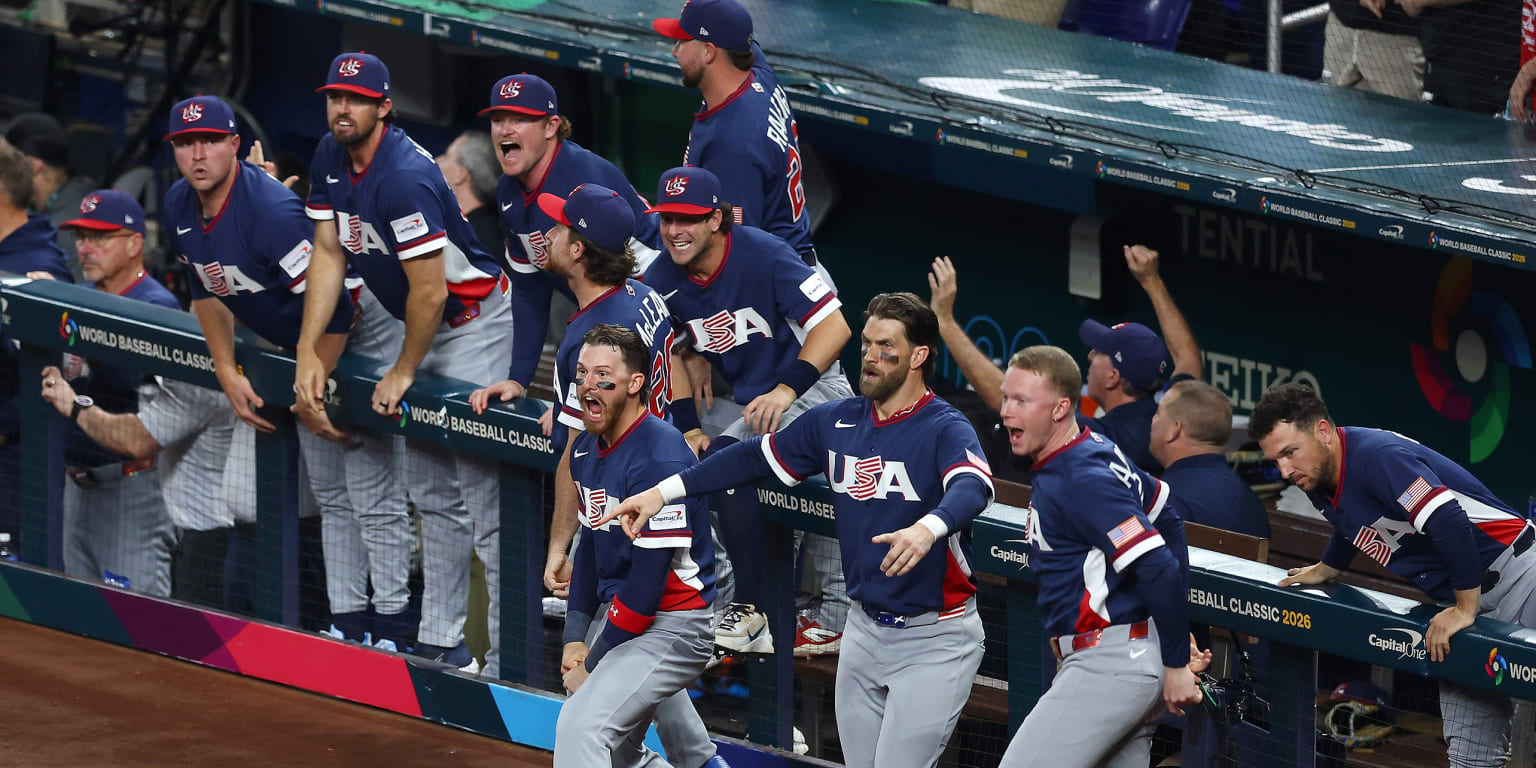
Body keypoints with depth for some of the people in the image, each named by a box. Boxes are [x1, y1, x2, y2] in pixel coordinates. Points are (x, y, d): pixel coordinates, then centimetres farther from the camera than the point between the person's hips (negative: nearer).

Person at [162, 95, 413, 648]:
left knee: (372, 493, -11)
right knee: (329, 494, 12)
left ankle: (391, 628, -8)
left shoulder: (270, 211, -31)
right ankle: (348, 622, 18)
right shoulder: (180, 208, -4)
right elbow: (206, 289, 13)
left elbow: (330, 305, -31)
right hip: (303, 348, 9)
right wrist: (227, 373, 5)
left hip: (363, 332, -9)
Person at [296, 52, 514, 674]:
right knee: (433, 494, 16)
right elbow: (329, 254, 6)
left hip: (474, 324, -10)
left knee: (484, 496, -12)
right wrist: (308, 351, -2)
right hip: (424, 327, 10)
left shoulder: (404, 178, -28)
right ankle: (441, 642, 24)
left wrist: (404, 372, -12)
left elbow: (430, 291, -24)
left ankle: (509, 661, -14)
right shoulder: (331, 158, 1)